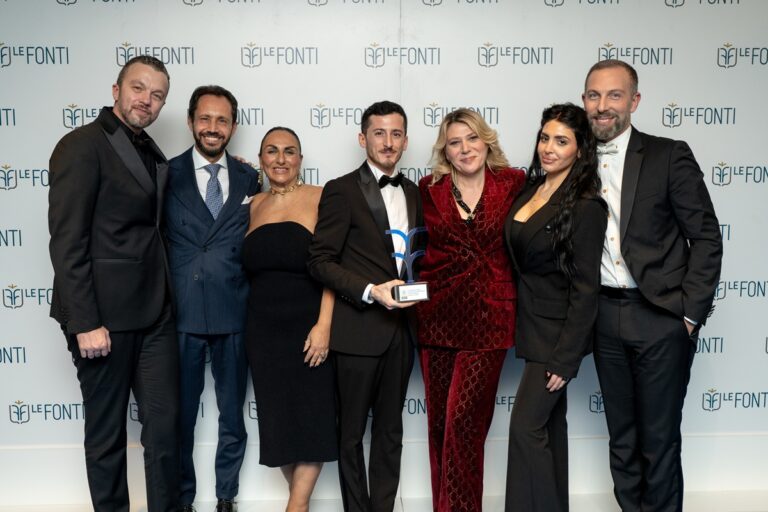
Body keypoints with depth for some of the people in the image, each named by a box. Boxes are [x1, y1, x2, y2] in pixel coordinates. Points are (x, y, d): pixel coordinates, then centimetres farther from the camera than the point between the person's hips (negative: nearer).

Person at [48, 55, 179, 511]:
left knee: (166, 422, 9)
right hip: (104, 315, -7)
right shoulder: (82, 145, -10)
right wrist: (84, 323, -18)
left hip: (154, 312, 7)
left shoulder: (150, 150, 13)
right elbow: (67, 242, -16)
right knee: (107, 430, 9)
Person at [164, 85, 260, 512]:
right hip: (181, 314, -2)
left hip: (234, 314, 2)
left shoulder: (250, 179, 7)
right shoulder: (167, 174, 1)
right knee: (179, 416, 10)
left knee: (233, 417, 13)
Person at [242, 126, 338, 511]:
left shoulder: (319, 198, -5)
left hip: (308, 327, -4)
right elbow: (250, 267, 14)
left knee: (311, 416, 1)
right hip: (263, 331, 5)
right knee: (277, 418, 9)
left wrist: (324, 324, -19)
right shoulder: (255, 205, 11)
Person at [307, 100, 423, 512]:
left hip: (399, 328, 5)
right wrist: (370, 291, -20)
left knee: (390, 431, 14)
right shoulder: (341, 191, -6)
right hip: (357, 329, -5)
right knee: (352, 432, 8)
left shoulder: (413, 193, 12)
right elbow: (320, 261, -10)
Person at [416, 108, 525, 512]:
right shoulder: (429, 188, 5)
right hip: (437, 315, 3)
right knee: (439, 421, 10)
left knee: (463, 420, -7)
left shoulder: (514, 183, 1)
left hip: (488, 316, -2)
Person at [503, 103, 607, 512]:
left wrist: (566, 359, -18)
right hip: (532, 325, 7)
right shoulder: (531, 190, 5)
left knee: (526, 426, -5)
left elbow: (585, 288, -17)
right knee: (550, 422, 17)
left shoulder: (586, 207, -17)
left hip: (556, 333, -7)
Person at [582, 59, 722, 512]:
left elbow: (706, 237, -6)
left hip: (660, 317, -4)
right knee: (621, 439, 15)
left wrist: (689, 313, -10)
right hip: (605, 317, 4)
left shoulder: (669, 156, -5)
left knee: (659, 440, 5)